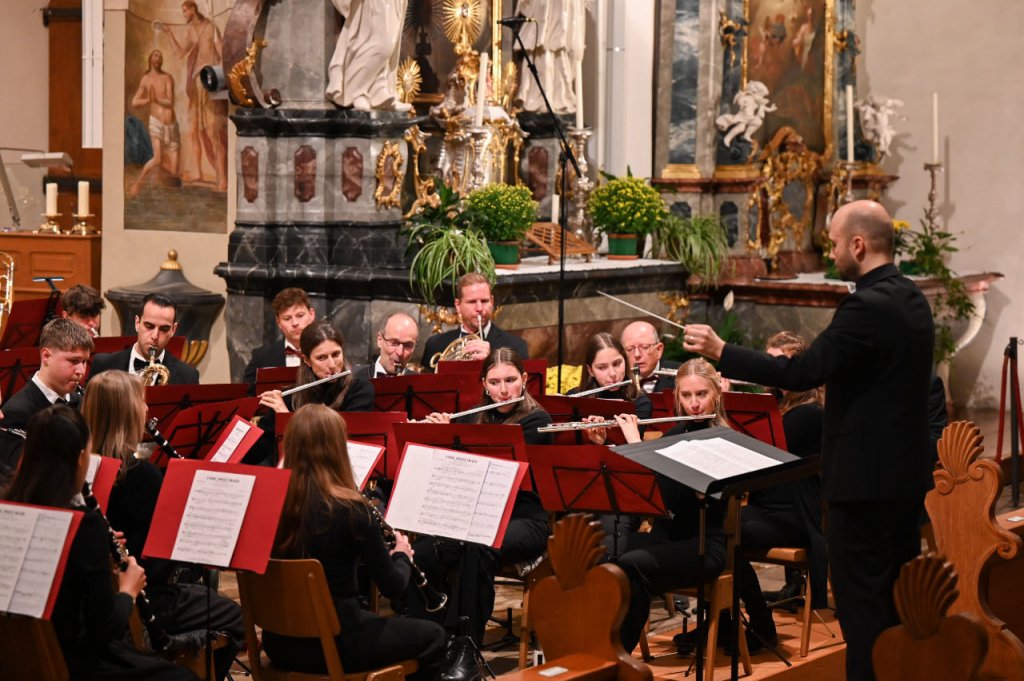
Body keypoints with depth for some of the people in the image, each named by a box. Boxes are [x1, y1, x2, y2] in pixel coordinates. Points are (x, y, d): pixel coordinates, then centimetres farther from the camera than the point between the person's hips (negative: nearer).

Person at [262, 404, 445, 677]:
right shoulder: (349, 509, -19)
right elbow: (393, 586, -10)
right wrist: (402, 556, 11)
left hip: (279, 640, 6)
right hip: (334, 643, -6)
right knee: (432, 636, 19)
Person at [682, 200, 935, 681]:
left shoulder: (866, 307, -20)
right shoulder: (912, 299, 9)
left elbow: (802, 374, -24)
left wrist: (720, 351, -17)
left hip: (865, 478, -9)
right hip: (907, 473, 9)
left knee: (861, 604, -2)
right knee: (899, 598, 16)